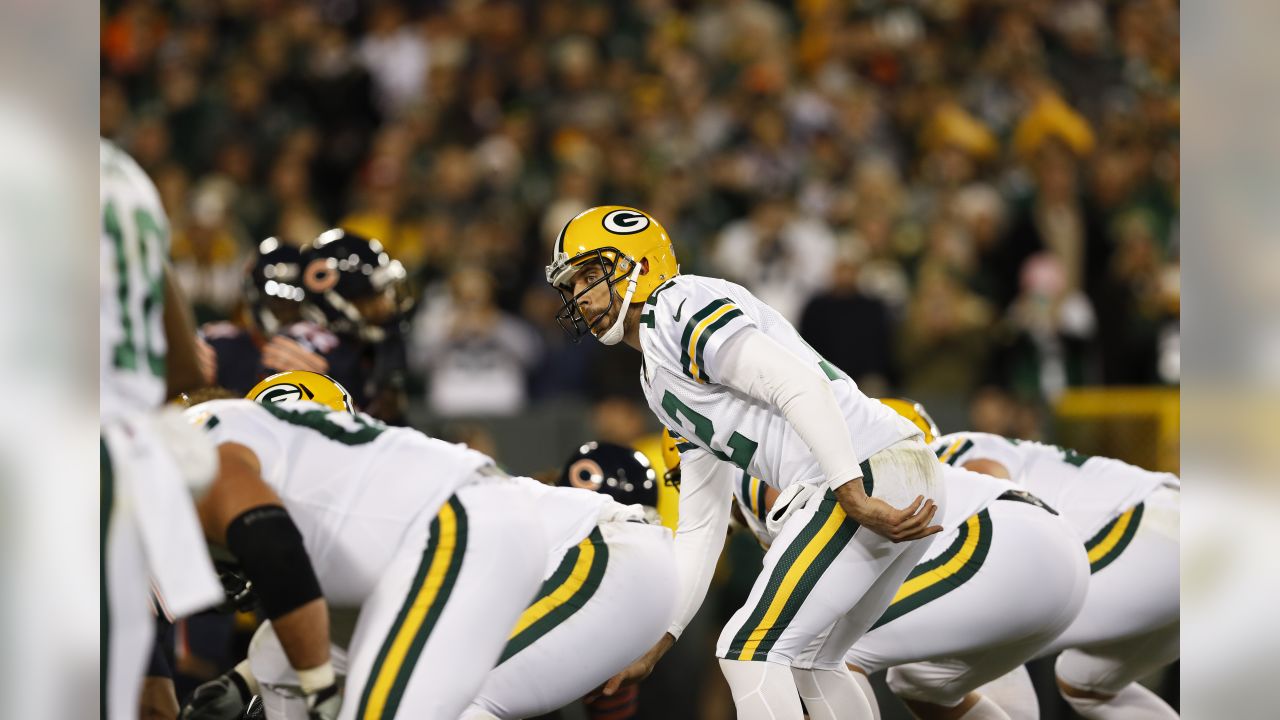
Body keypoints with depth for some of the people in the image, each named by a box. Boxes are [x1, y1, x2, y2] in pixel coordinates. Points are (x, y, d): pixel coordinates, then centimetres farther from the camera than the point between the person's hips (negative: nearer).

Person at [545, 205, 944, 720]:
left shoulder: (681, 308, -5)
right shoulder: (660, 386, 26)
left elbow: (800, 386, -18)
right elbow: (700, 531, 27)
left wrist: (857, 500, -24)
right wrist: (657, 646, 23)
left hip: (869, 475, -10)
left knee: (750, 652, -6)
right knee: (812, 663, 22)